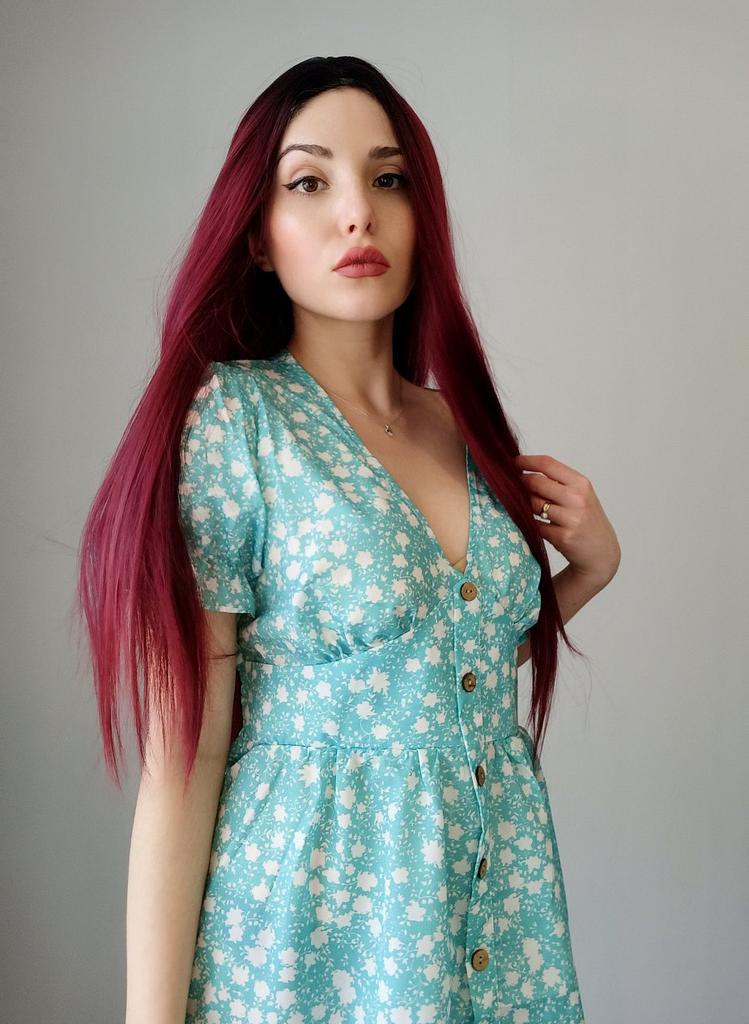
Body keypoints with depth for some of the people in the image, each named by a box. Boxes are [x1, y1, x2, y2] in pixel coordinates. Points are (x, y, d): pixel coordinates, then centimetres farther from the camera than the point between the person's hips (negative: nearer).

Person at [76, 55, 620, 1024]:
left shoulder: (462, 424, 4)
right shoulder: (235, 417, -13)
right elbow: (182, 759, -15)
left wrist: (591, 566, 3)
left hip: (503, 890, 6)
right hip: (314, 911, -6)